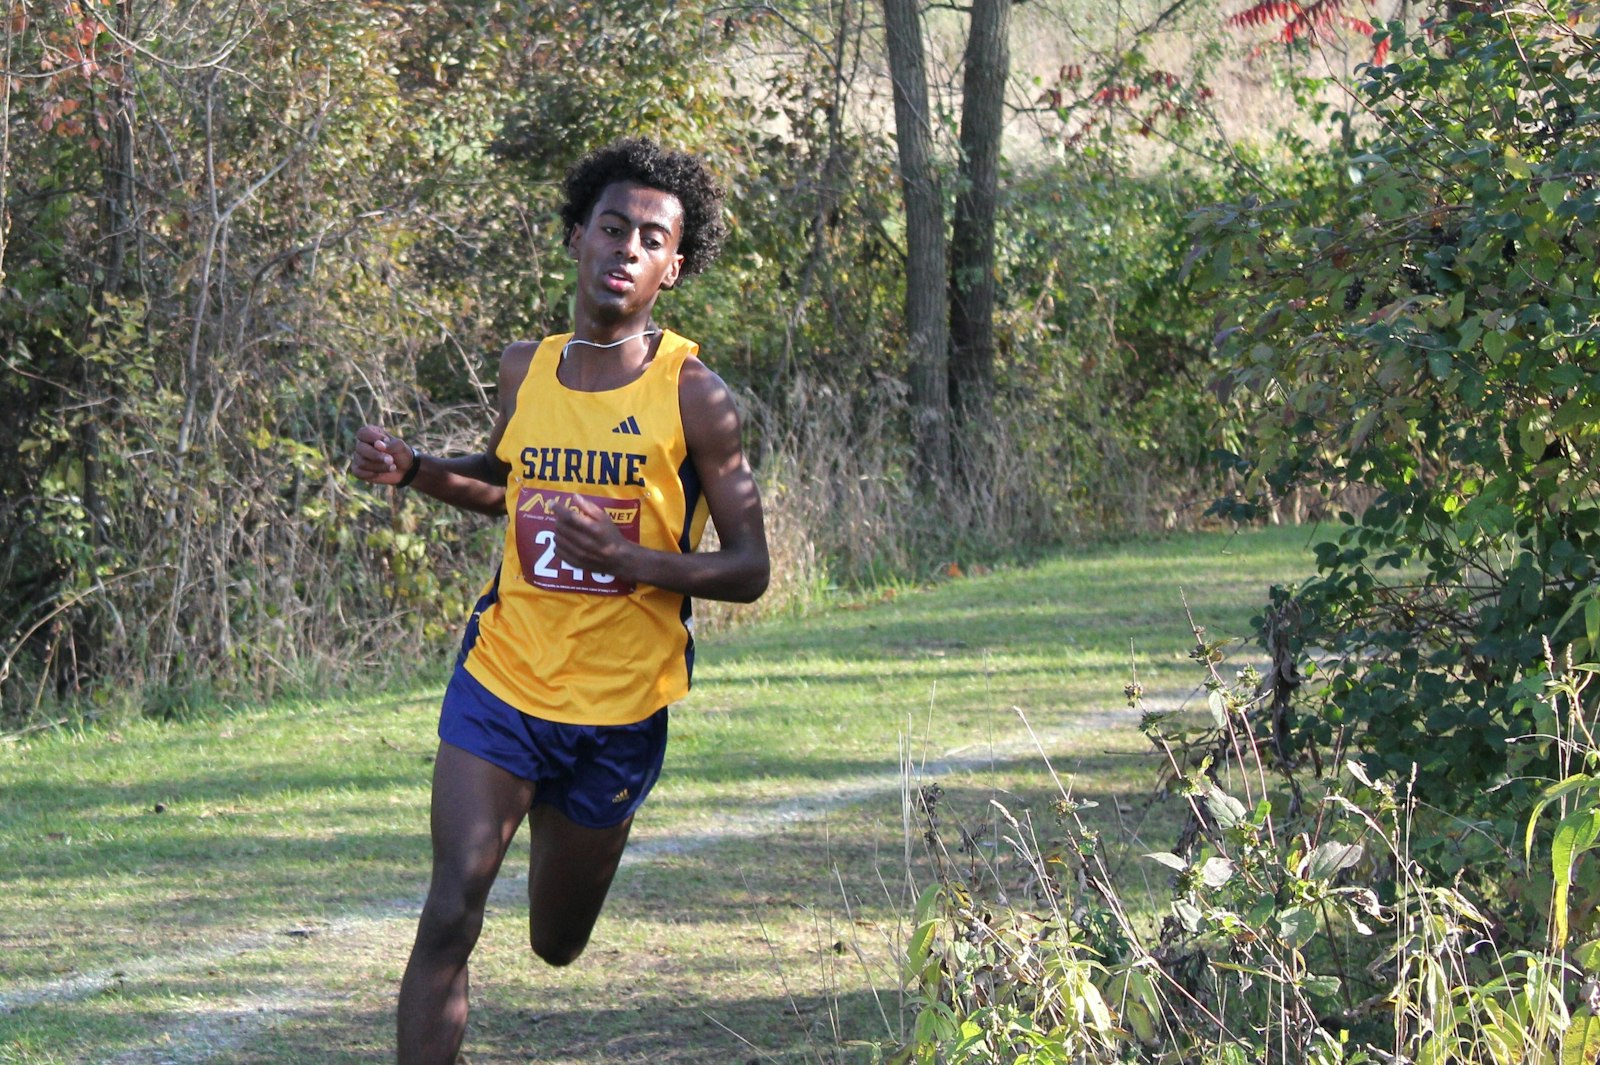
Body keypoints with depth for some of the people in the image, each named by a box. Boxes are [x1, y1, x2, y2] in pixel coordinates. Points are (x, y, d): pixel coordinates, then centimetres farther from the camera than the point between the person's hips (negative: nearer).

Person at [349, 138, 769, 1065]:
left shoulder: (693, 396, -10)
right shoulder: (528, 369, 2)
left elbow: (748, 569, -9)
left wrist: (628, 558, -26)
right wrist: (414, 470, 4)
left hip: (618, 714, -1)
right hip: (501, 683, 2)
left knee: (556, 946, 18)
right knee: (452, 913, -17)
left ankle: (563, 834, 55)